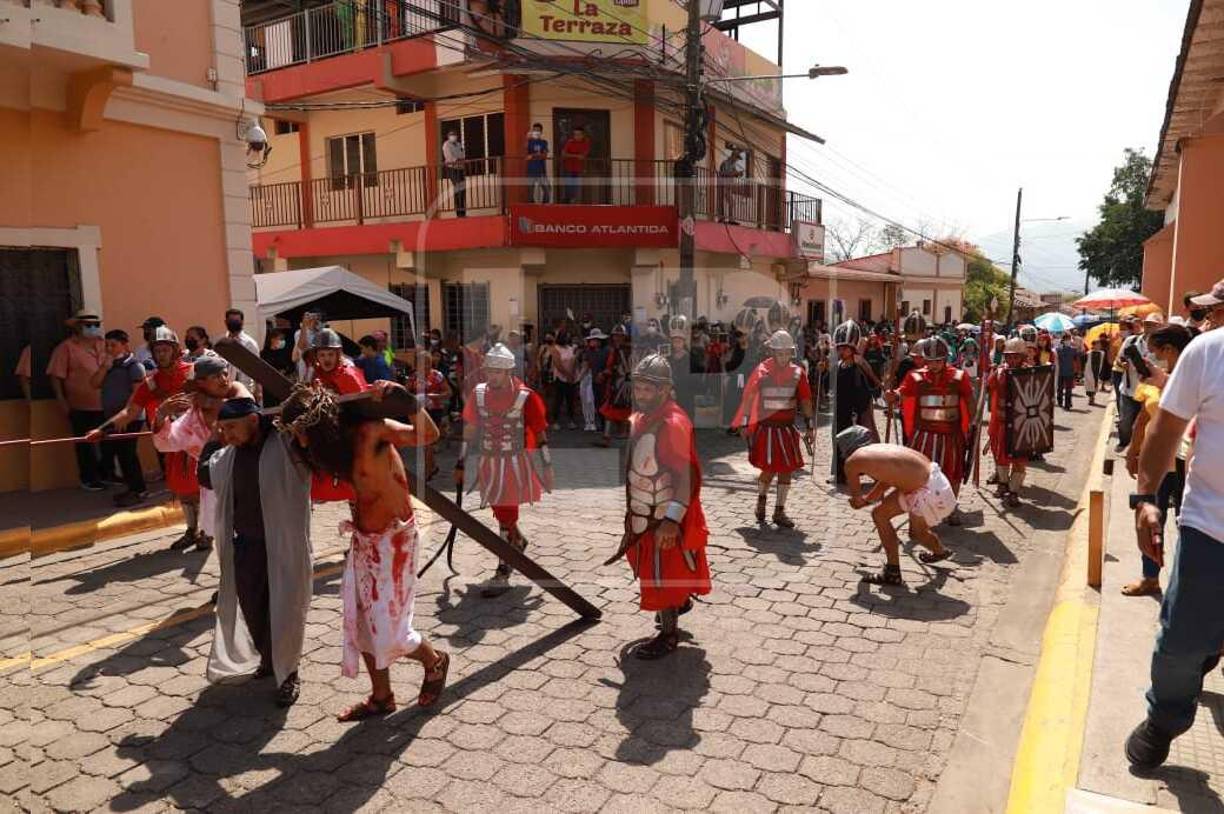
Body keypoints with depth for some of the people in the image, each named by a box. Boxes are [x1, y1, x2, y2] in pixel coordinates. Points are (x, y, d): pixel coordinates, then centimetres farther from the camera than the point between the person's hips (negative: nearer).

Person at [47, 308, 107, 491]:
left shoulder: (103, 345, 9)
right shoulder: (66, 347, -6)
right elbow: (56, 376, -8)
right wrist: (62, 401, -12)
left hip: (105, 404, 5)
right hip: (81, 406, -5)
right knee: (85, 444, 8)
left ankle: (106, 473, 31)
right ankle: (89, 479, 20)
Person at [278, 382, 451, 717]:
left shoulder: (370, 431, -21)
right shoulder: (337, 441, 1)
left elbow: (429, 435, -28)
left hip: (394, 539, -8)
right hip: (363, 540, 8)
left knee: (388, 633, -4)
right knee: (360, 624, 11)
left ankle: (434, 662, 25)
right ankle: (381, 697, 27)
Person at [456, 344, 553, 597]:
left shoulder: (526, 397, -12)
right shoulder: (479, 394, 2)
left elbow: (540, 434, -6)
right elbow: (469, 430, 10)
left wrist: (547, 468, -5)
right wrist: (461, 464, 11)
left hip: (515, 464, -5)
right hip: (488, 463, 5)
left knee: (506, 517, -6)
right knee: (500, 513, 18)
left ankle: (502, 574, 2)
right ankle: (518, 542, 48)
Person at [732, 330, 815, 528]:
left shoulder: (797, 373, 2)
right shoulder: (761, 371, -7)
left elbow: (805, 400, 8)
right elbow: (749, 398, -2)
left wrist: (809, 426, 6)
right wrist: (745, 424, -2)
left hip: (787, 429, 4)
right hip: (766, 428, -3)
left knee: (786, 470, 6)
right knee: (769, 470, -2)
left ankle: (779, 511, 18)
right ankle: (761, 499, 29)